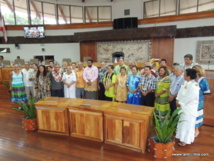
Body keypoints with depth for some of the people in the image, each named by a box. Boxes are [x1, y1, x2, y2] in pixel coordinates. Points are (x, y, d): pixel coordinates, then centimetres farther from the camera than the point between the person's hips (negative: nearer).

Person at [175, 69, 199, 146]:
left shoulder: (194, 85, -22)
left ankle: (185, 140, 16)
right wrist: (178, 100, -5)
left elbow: (189, 97, -25)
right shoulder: (185, 83, 6)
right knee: (181, 122, 18)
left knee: (187, 124, 2)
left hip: (189, 108, -9)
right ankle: (182, 137, 34)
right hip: (182, 107, 9)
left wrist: (180, 102, -16)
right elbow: (180, 92, 8)